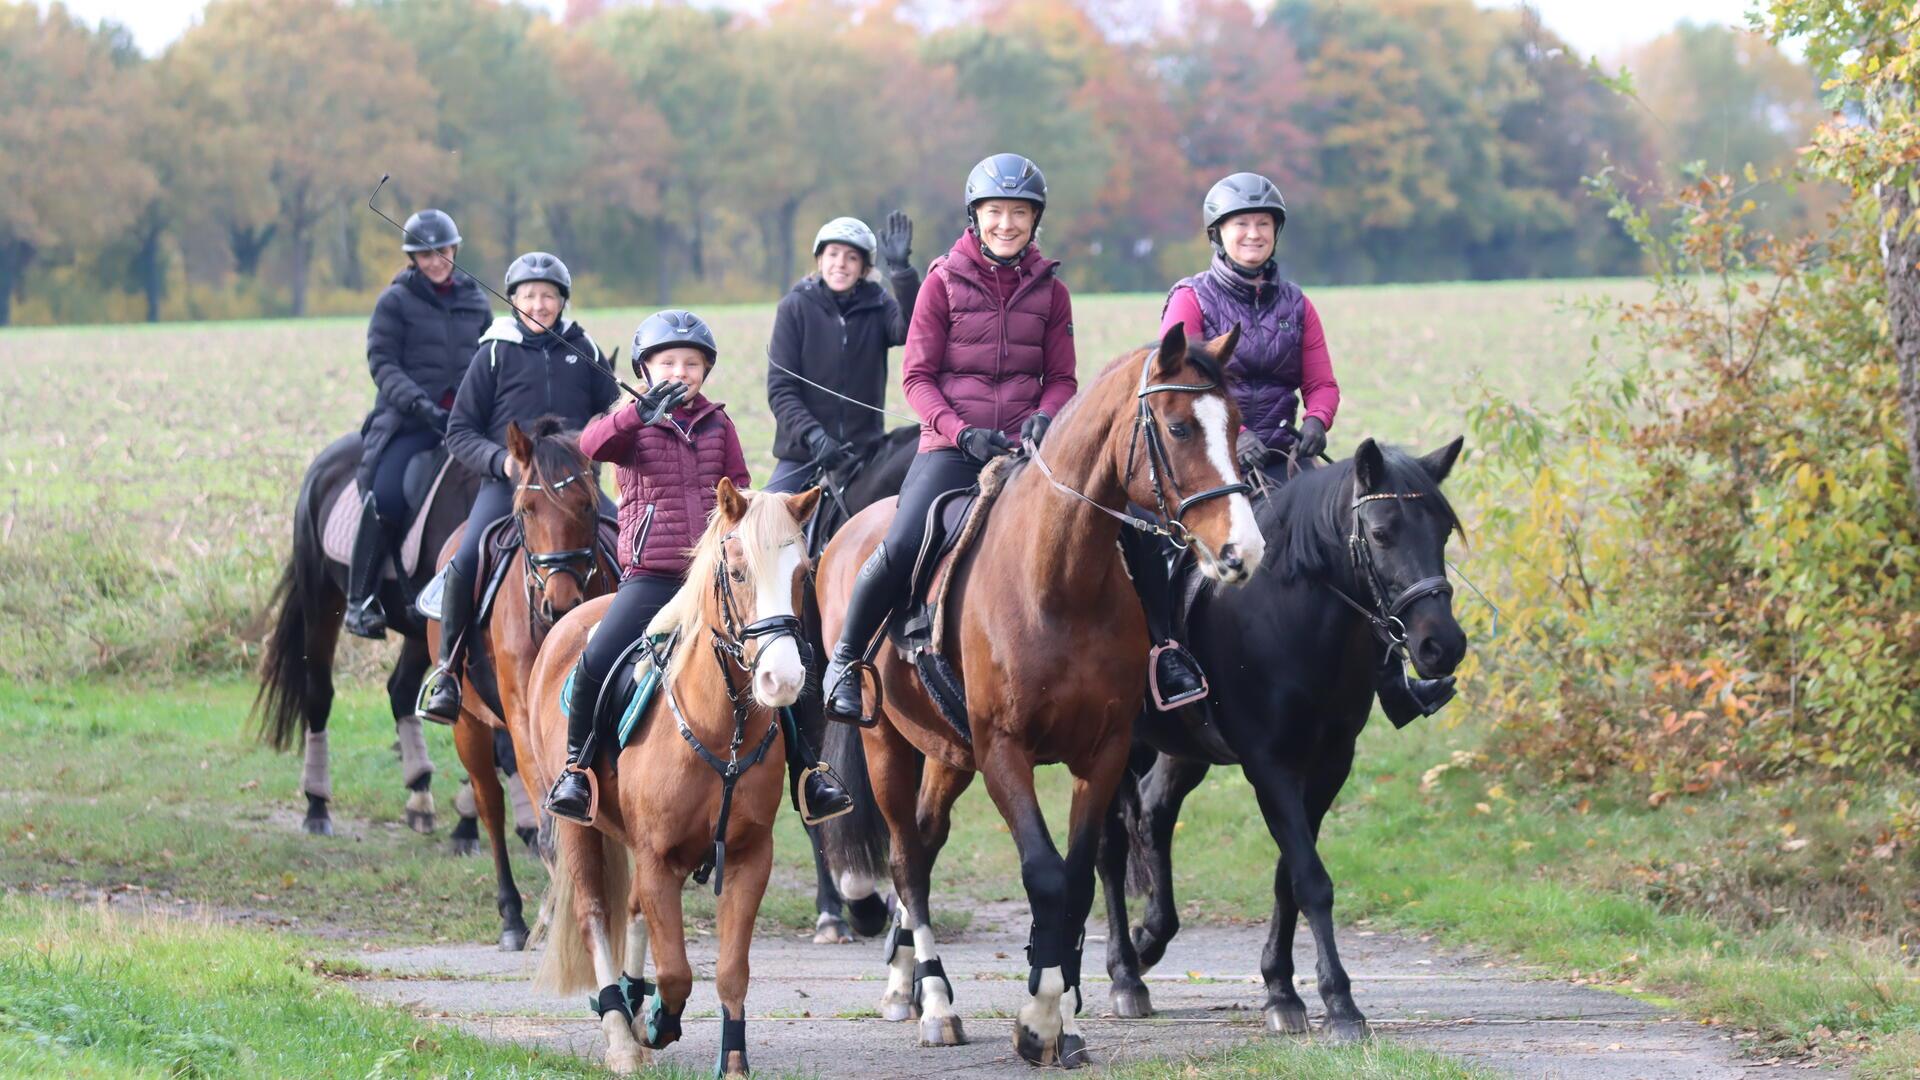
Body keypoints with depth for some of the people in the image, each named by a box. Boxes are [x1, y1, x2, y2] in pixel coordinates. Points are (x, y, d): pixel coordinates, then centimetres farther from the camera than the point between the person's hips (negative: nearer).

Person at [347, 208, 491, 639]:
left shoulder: (475, 300, 17)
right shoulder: (396, 301, 5)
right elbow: (383, 363, -2)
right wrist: (419, 404, -16)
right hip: (407, 420, -4)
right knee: (386, 494, -26)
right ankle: (361, 599, -15)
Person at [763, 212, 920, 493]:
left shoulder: (877, 307, 4)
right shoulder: (795, 307, 1)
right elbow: (780, 388, -4)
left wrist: (901, 270, -31)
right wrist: (813, 435, -19)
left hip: (865, 453, 1)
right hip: (802, 456, -1)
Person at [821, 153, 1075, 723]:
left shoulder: (1049, 291, 9)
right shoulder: (945, 281, 1)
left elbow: (1061, 378, 12)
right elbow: (917, 375, 0)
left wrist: (1042, 418, -11)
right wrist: (962, 432, -14)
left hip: (1023, 447, 3)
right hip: (951, 446, -3)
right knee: (901, 548, -23)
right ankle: (845, 657, -1)